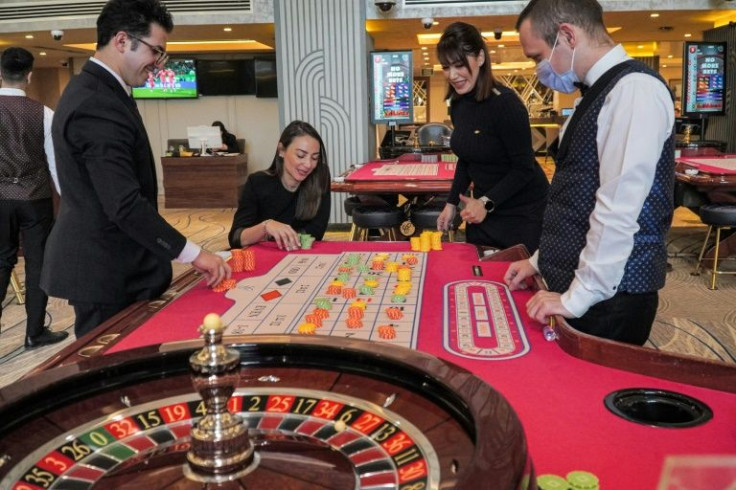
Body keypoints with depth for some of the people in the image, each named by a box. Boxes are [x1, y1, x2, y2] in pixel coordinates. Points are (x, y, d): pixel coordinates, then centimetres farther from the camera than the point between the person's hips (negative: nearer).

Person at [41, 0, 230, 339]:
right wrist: (192, 253, -22)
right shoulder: (97, 105, -22)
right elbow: (125, 205, -28)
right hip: (106, 272, -10)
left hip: (105, 263, 10)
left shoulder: (93, 90, 11)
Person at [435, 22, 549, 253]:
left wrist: (486, 203, -29)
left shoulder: (505, 104, -21)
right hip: (482, 209, 7)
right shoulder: (458, 103, 1)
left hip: (521, 212, -7)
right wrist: (452, 203, 9)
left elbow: (524, 169, -19)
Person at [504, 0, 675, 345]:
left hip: (609, 298, -8)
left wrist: (578, 298, -19)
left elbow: (619, 209, -23)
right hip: (577, 285, 8)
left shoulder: (634, 89, -17)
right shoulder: (600, 92, 12)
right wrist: (542, 260, 15)